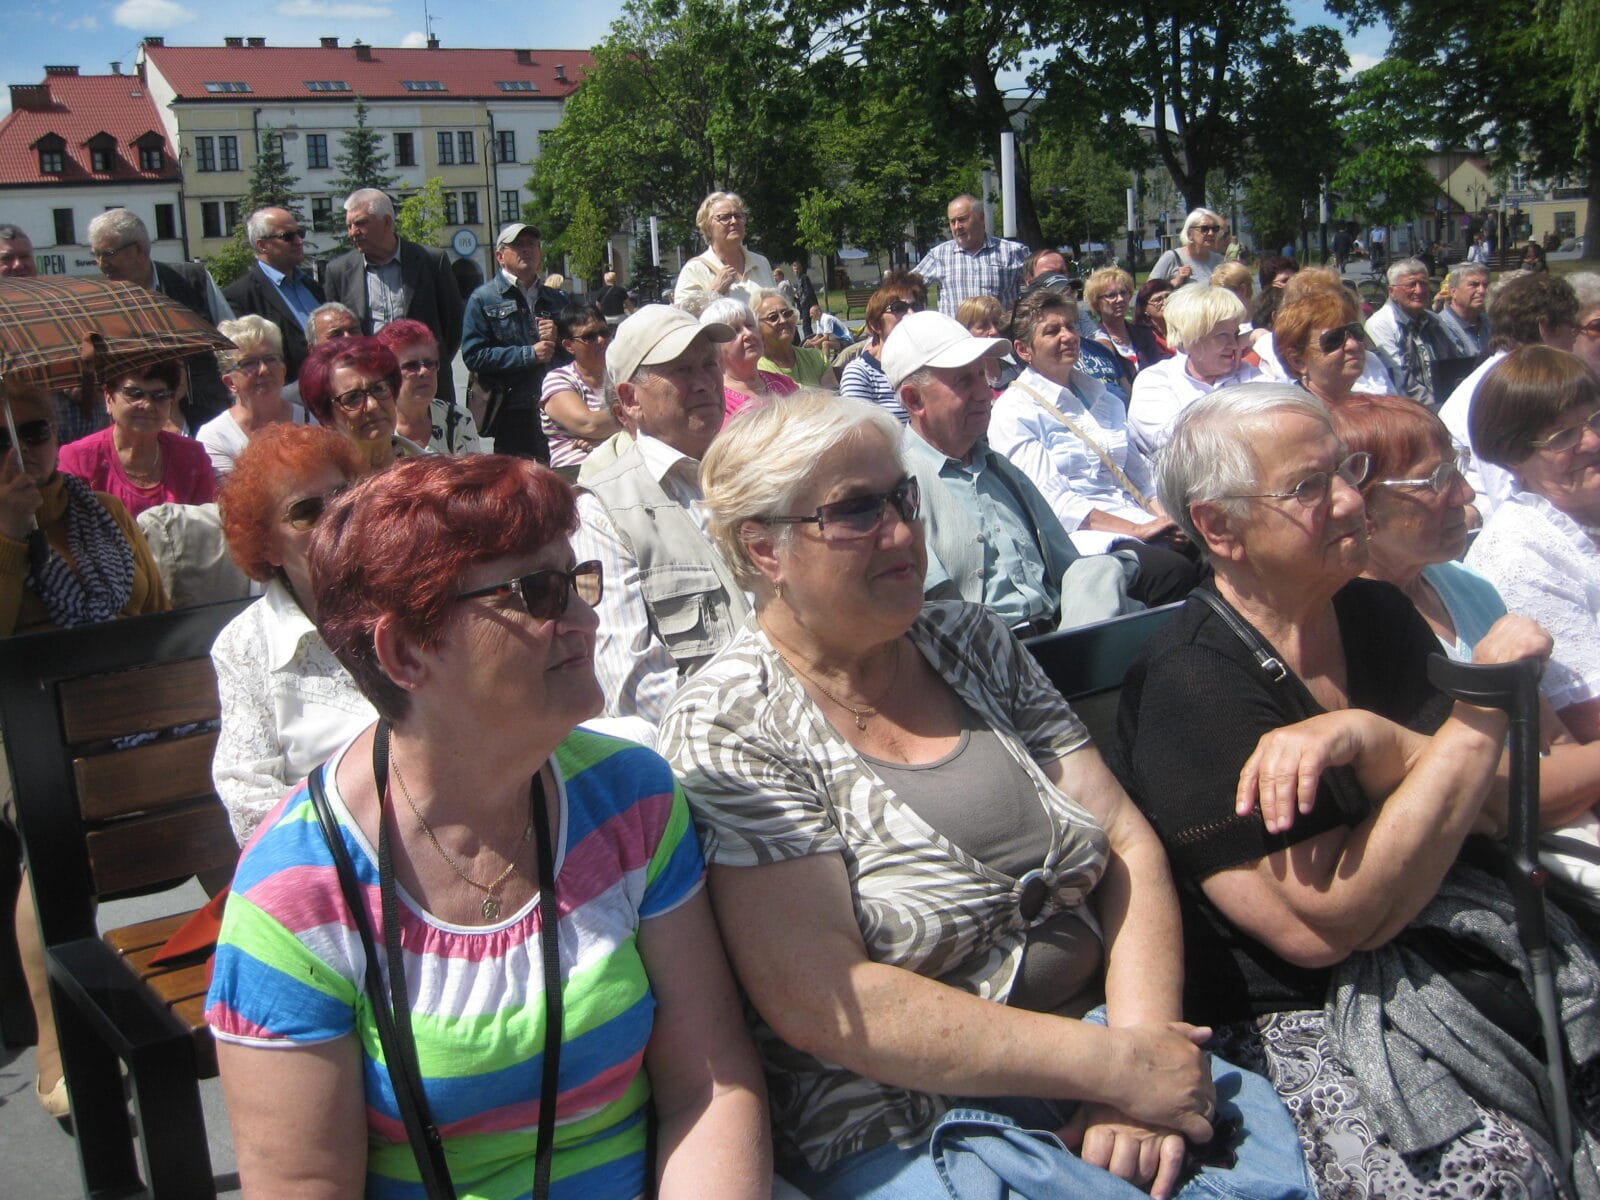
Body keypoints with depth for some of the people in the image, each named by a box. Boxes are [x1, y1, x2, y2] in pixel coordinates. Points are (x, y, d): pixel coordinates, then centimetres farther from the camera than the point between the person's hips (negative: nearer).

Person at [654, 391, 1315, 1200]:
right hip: (908, 1130, -4)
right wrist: (1116, 1066, -17)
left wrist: (1141, 1039, -12)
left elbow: (1126, 842, 4)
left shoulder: (973, 642, 7)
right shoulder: (729, 725, -10)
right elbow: (818, 1001, -18)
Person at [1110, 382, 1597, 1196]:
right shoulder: (1189, 688, -15)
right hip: (1293, 1016, -6)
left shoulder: (1379, 617, 7)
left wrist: (1365, 742, -23)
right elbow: (1324, 928, -20)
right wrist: (1482, 713, -17)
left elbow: (1498, 807, -2)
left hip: (1452, 940, 7)